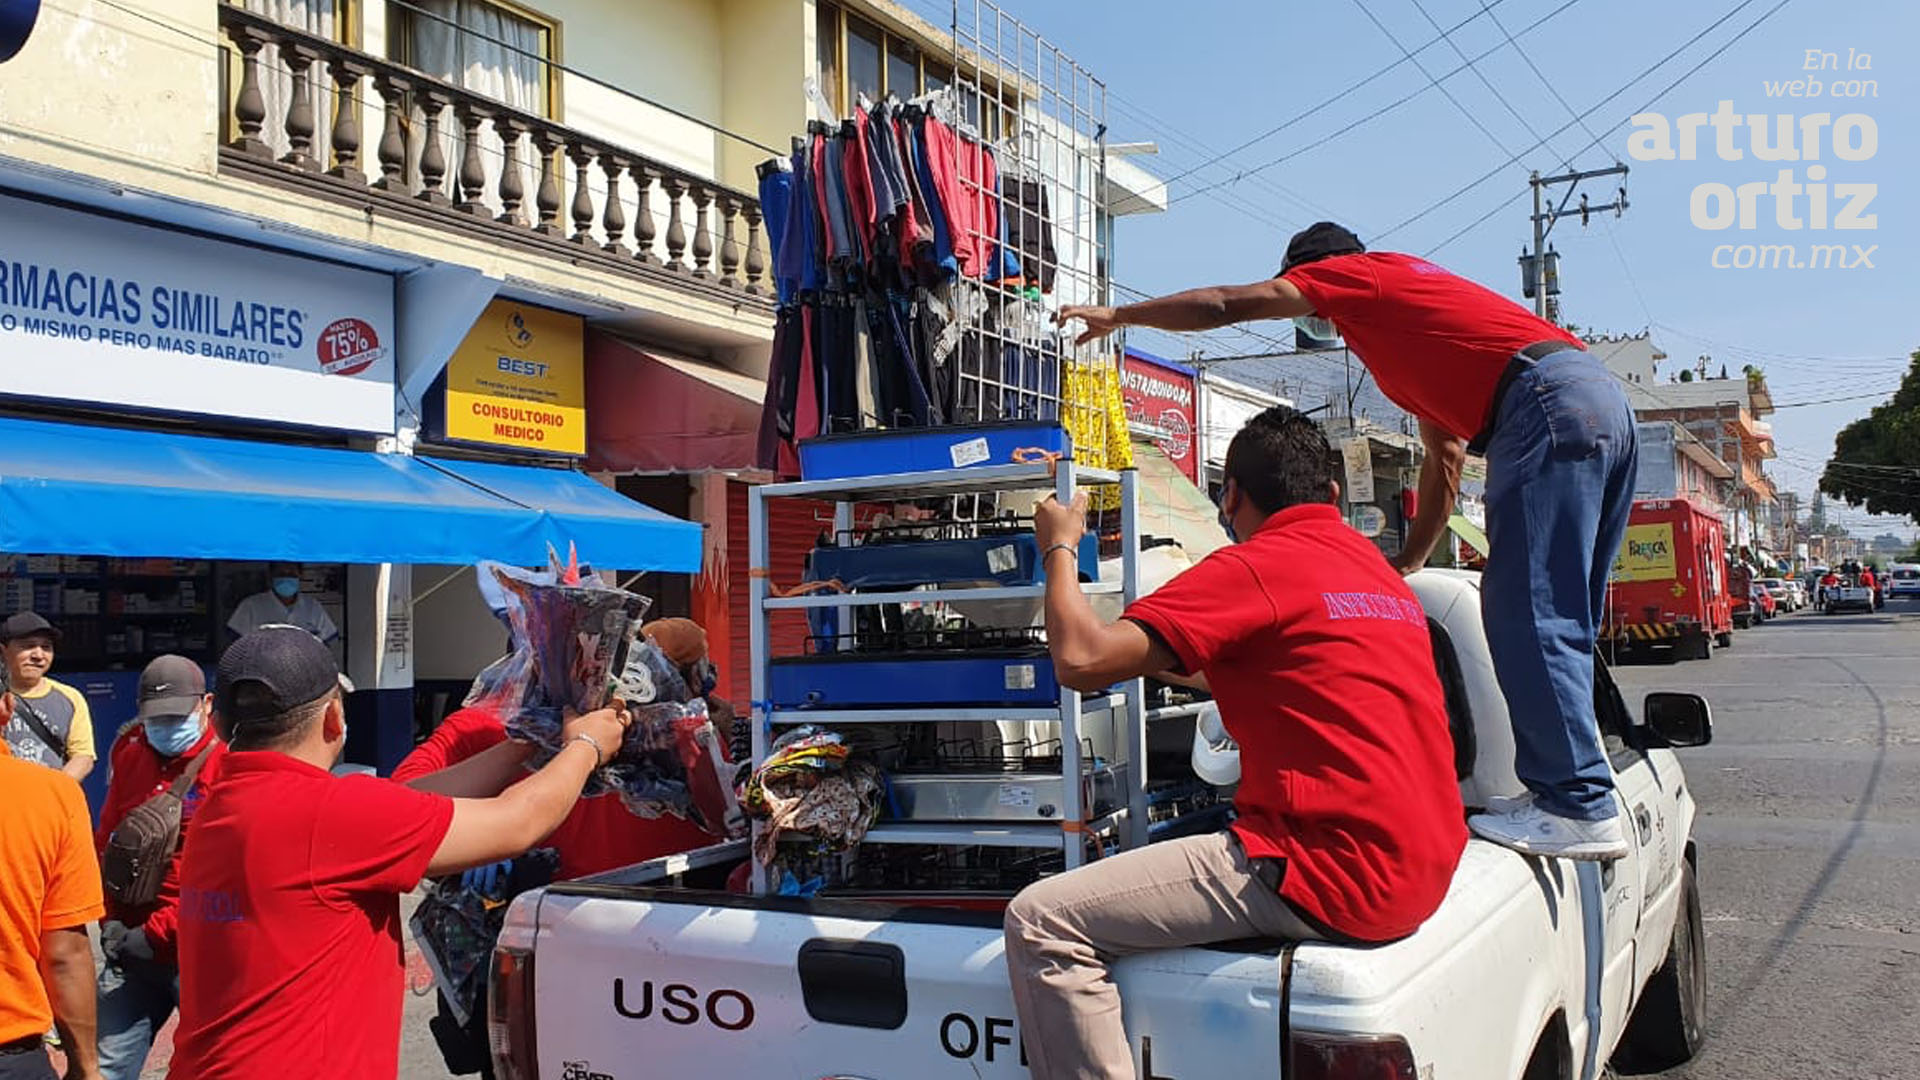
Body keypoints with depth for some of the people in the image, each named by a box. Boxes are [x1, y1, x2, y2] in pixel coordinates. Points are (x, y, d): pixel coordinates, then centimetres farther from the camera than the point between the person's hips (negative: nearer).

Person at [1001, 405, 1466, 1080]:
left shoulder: (1256, 567, -10)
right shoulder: (1380, 570, 17)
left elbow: (1082, 659, -17)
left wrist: (1060, 548, 0)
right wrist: (1176, 665, 38)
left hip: (1337, 874, -10)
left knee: (1042, 926, -11)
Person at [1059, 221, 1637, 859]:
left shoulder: (1353, 272, 11)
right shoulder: (1409, 296, 36)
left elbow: (1221, 306, 10)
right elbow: (1446, 456, 35)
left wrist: (1117, 316, 23)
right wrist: (1410, 561, 34)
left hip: (1547, 401, -10)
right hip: (1606, 404, 10)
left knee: (1529, 621, -11)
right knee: (1556, 624, 10)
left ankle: (1580, 808, -12)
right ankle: (1572, 788, 11)